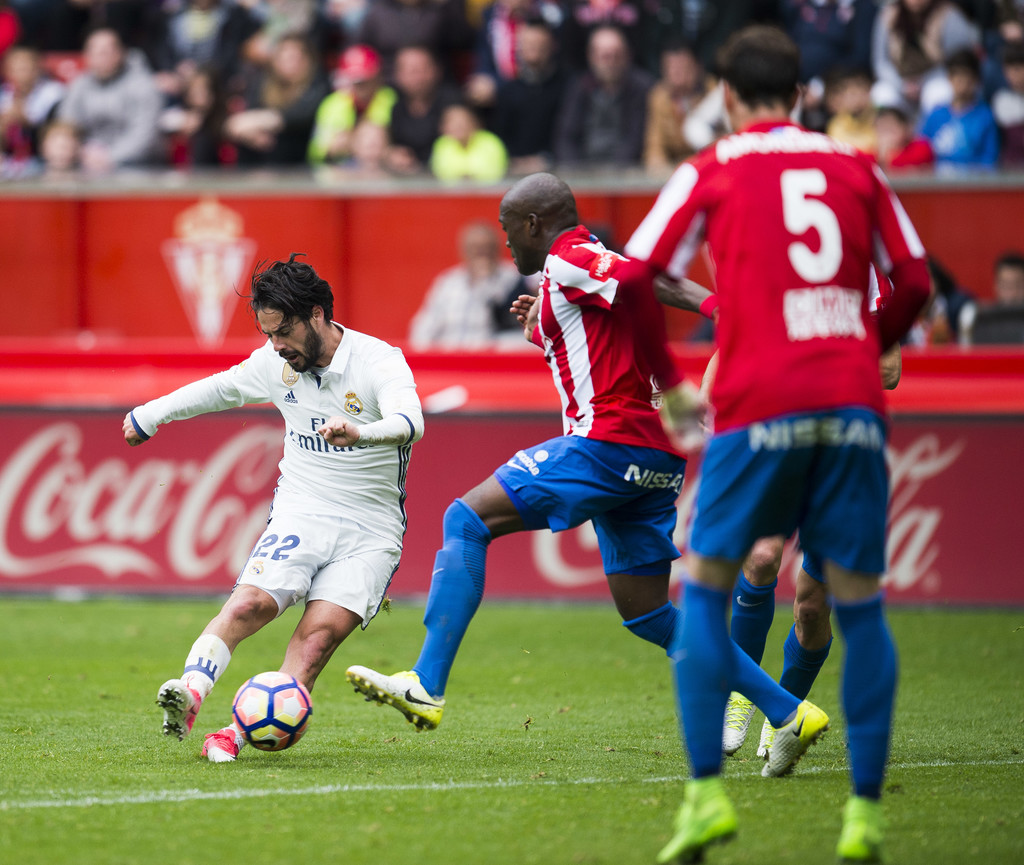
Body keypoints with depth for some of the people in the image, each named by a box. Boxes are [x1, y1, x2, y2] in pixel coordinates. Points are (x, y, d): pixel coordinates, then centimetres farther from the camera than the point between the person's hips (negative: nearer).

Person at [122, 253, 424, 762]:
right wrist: (151, 414, 36)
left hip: (370, 532, -3)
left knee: (320, 632, -23)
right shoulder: (275, 362, 5)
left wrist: (361, 432, -52)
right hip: (300, 514, 3)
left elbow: (409, 422, -31)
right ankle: (189, 692, -38)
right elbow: (223, 388, 26)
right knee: (250, 603, -25)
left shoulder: (379, 361, -12)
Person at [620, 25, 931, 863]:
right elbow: (913, 282, 14)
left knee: (705, 589, 8)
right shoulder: (855, 166, 14)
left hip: (758, 407, -2)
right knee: (859, 605, 7)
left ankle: (707, 794, -3)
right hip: (853, 404, 2)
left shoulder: (712, 171, 7)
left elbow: (636, 281, 3)